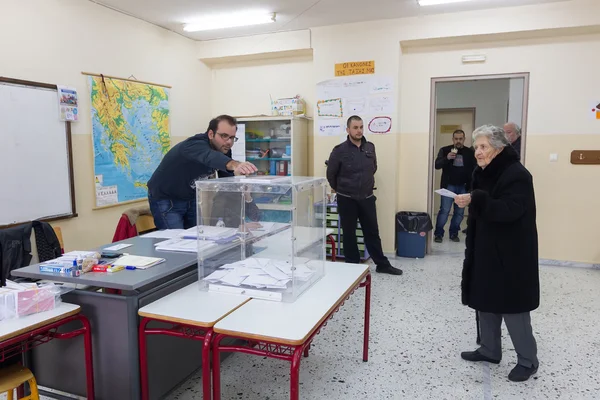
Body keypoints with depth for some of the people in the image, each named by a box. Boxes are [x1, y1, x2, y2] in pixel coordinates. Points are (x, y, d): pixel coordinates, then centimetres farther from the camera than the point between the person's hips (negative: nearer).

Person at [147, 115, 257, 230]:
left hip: (192, 198, 7)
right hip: (166, 200, -7)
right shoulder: (195, 144, -29)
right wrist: (234, 165, -72)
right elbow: (209, 157, -52)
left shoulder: (224, 150, -6)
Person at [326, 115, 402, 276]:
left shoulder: (370, 147, 3)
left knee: (372, 232, 12)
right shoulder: (340, 150, -10)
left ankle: (382, 264, 23)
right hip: (347, 200, -3)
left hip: (367, 198, 4)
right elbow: (331, 174, 0)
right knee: (349, 234, 8)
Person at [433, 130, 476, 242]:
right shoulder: (445, 150, 1)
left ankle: (454, 233, 19)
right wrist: (447, 158, -24)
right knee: (444, 210, -6)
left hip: (463, 187, 2)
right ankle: (438, 233, 5)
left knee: (459, 212, 6)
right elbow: (437, 165, -6)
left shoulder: (470, 152, 6)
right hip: (449, 186, -2)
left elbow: (474, 169, 5)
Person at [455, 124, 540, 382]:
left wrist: (475, 200, -37)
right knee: (485, 301, 13)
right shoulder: (483, 174, 10)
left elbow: (509, 210, -29)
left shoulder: (517, 175, -16)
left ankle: (528, 361, 18)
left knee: (512, 306, 0)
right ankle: (490, 350, 28)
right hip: (485, 251, 8)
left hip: (510, 255, -8)